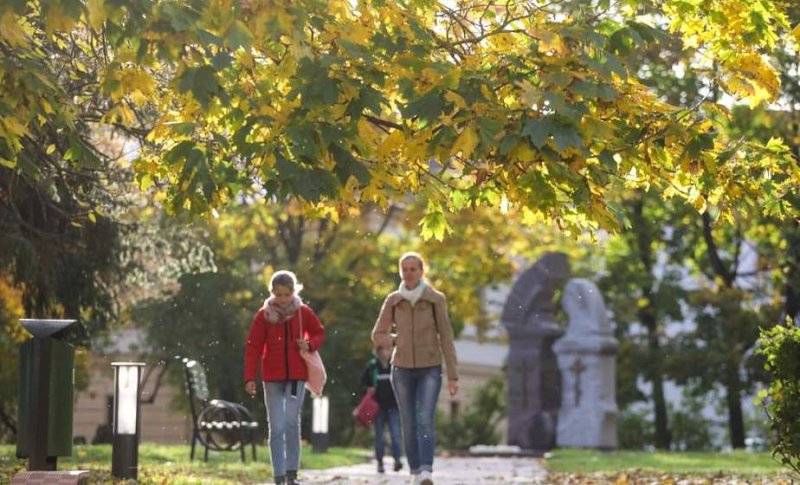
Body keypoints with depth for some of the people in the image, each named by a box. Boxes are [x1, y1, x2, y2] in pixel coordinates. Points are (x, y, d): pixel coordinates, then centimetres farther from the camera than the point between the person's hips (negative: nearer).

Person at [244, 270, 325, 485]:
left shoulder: (303, 312, 0)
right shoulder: (263, 315, -3)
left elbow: (319, 332, 15)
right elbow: (253, 347, -3)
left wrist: (309, 344, -8)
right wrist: (250, 377, -11)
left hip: (296, 376, 0)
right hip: (272, 377, 0)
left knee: (292, 422, -8)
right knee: (276, 427, 0)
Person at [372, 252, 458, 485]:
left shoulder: (436, 299, -5)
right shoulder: (392, 301, 1)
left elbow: (446, 338, -4)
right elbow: (378, 336, 10)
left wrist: (453, 376, -7)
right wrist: (400, 340, -7)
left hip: (430, 369, -2)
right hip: (402, 370, 2)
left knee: (425, 420, -19)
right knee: (409, 425, 3)